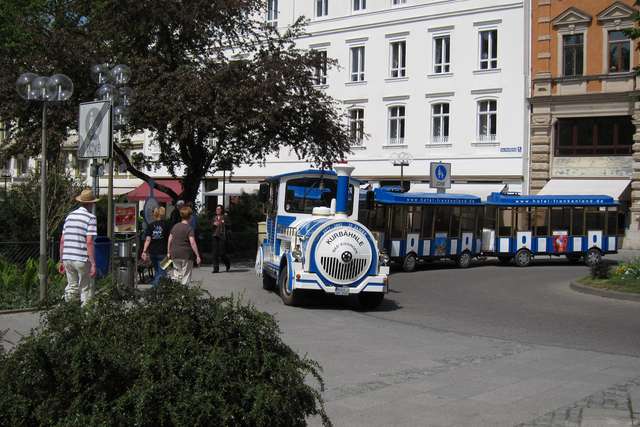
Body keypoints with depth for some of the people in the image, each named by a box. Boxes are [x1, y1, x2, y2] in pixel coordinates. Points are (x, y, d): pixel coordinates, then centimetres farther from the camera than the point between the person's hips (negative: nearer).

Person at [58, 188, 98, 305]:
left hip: (67, 259, 6)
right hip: (82, 260, -6)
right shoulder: (91, 218, -7)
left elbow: (62, 240, 11)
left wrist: (61, 261, 17)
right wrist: (93, 264, -14)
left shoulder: (69, 216, 11)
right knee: (86, 290, 3)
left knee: (72, 287, 16)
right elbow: (89, 242, -15)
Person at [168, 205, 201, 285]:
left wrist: (169, 252, 20)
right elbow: (192, 242, -19)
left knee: (176, 275, 14)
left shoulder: (175, 226, 7)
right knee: (186, 275, 3)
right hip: (186, 255, -5)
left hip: (175, 254, 5)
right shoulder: (189, 228, -10)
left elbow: (170, 240, 11)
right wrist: (197, 255, -17)